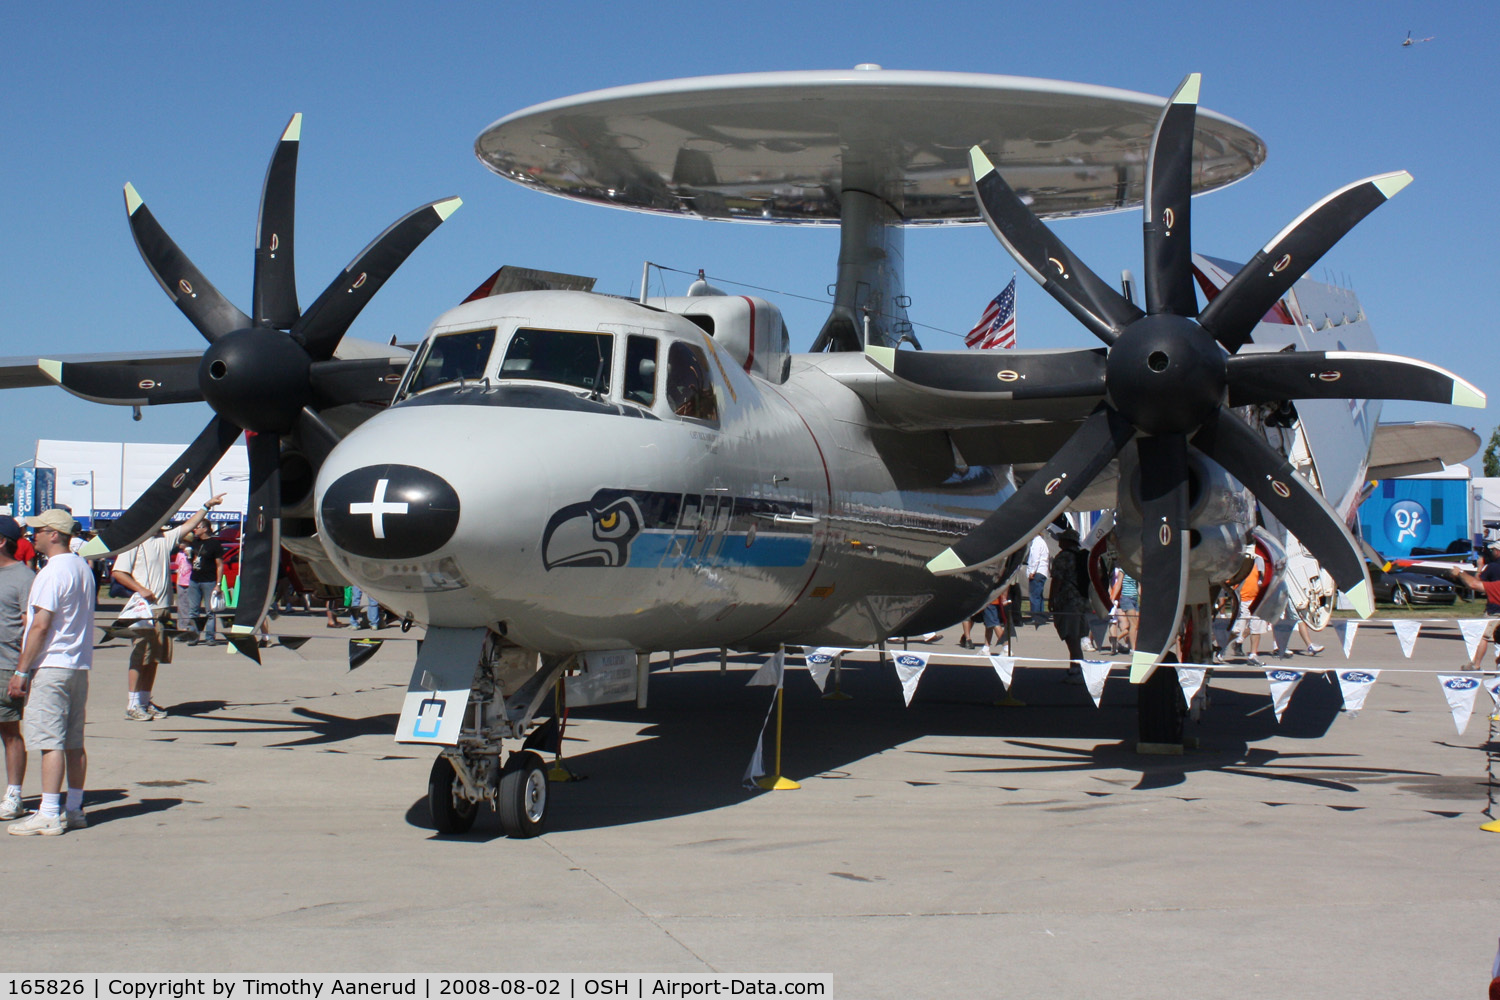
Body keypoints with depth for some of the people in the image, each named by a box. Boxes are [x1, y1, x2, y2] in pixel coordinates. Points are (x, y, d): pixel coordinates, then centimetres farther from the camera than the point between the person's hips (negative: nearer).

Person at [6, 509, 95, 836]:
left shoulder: (53, 572, -14)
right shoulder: (83, 567, 14)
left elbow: (40, 625, -18)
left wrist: (21, 670, -13)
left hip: (51, 666, -9)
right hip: (79, 664, 9)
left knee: (50, 741, -8)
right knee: (74, 742, 11)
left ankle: (48, 816, -8)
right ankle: (74, 809, 15)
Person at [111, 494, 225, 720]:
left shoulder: (165, 539, 14)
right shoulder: (134, 542, -7)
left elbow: (189, 525, 22)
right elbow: (118, 572, -11)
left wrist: (207, 506, 21)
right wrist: (141, 589, -19)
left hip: (162, 608, 8)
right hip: (143, 609, -8)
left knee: (154, 658, 10)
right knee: (139, 657, -8)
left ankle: (145, 702, 17)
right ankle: (132, 705, -6)